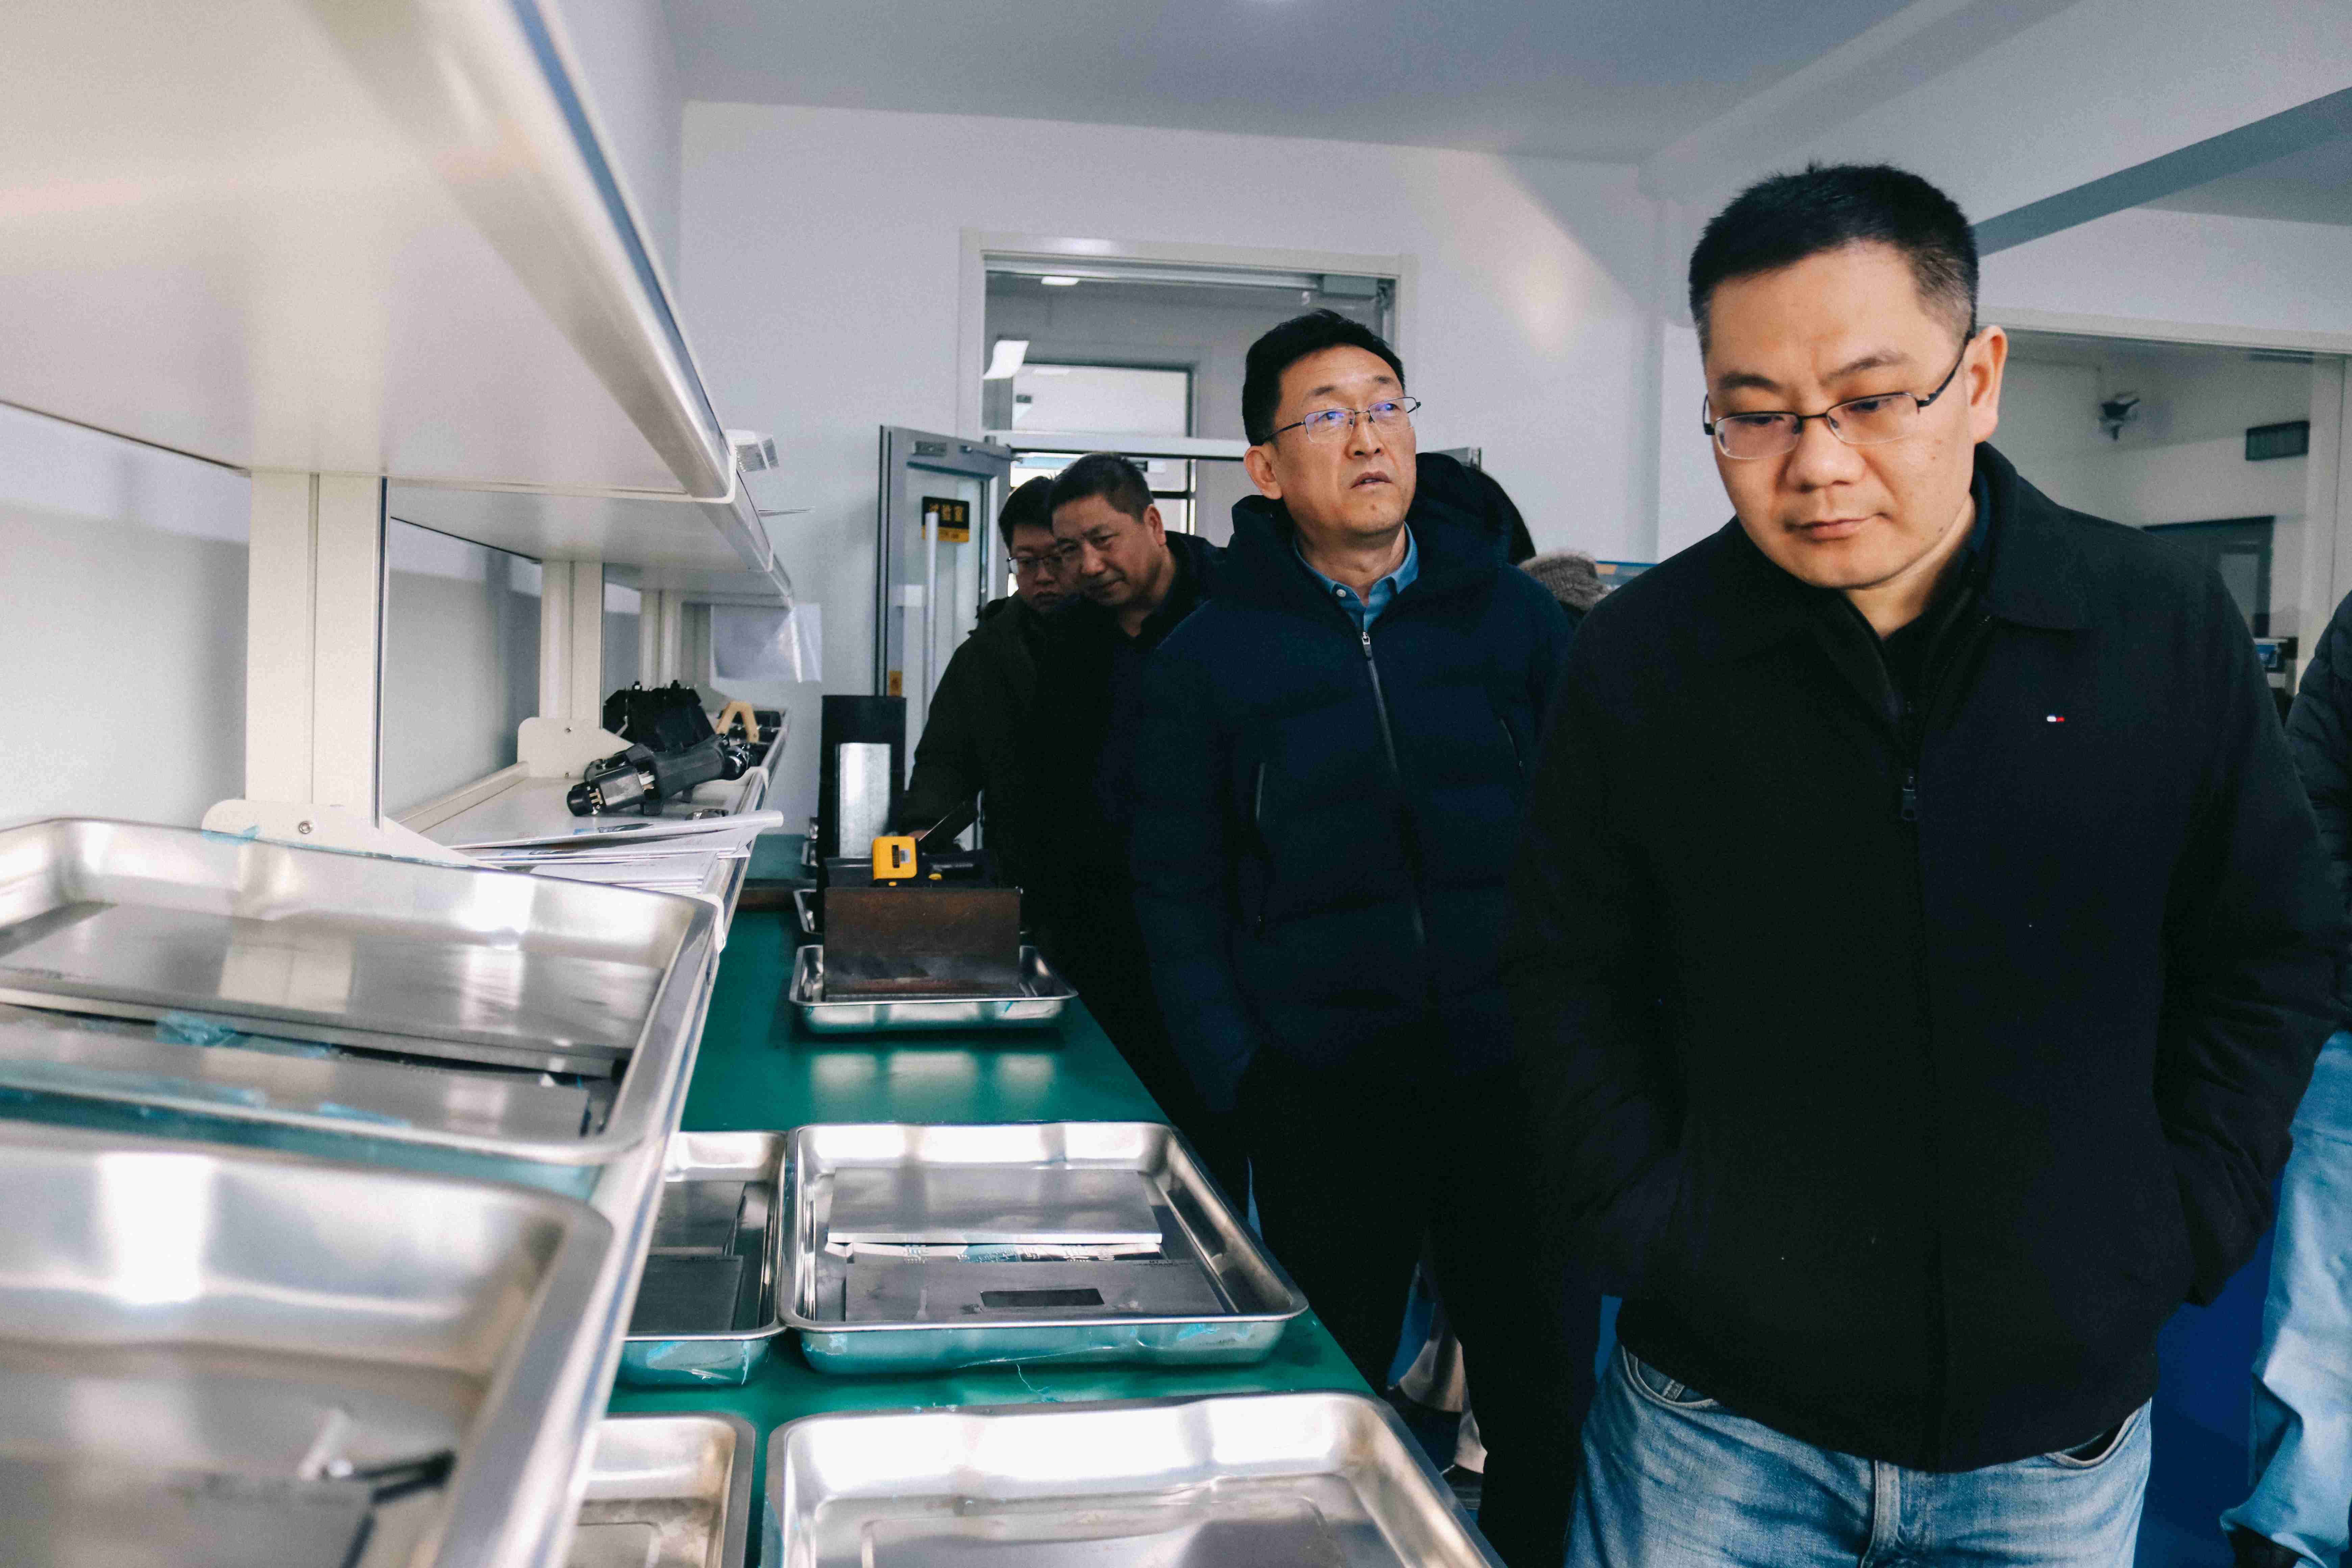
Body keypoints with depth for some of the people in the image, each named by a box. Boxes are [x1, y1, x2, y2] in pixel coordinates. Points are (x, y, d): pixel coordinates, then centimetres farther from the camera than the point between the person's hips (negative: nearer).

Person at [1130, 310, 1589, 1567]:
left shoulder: (1515, 615, 4)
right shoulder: (1209, 654, 2)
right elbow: (1178, 889, 3)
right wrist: (1242, 1082, -5)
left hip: (1517, 1081, 1)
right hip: (1324, 1097, 0)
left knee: (1545, 1403, 12)